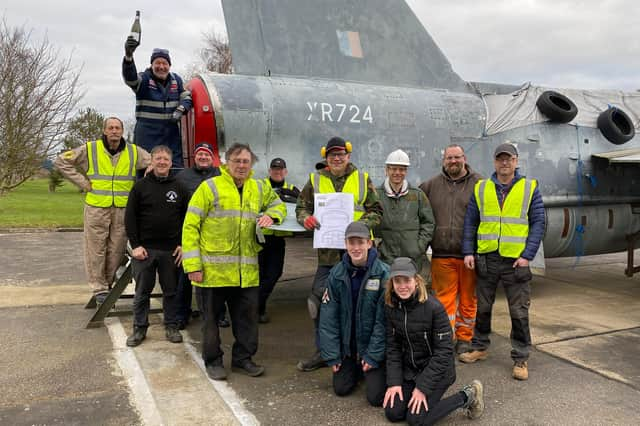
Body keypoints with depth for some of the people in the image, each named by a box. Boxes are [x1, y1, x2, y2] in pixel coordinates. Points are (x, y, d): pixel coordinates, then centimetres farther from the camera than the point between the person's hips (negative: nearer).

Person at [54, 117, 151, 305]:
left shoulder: (134, 152, 6)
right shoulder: (90, 149, 0)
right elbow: (62, 161, 4)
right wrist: (83, 183, -3)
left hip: (122, 210, 2)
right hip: (96, 208, -2)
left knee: (117, 250, 7)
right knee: (96, 249, 2)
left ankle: (108, 283, 23)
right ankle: (99, 288, 13)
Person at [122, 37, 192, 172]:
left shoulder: (176, 80, 10)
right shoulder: (144, 79, -5)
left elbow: (187, 97, 13)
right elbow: (130, 77, -25)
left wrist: (180, 110, -10)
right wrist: (128, 55, -45)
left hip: (171, 133, 4)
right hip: (147, 133, -4)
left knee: (176, 166, 6)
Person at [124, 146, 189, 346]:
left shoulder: (179, 188, 6)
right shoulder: (140, 186, 2)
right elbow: (130, 218, 0)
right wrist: (135, 245, -7)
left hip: (171, 250, 1)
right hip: (144, 249, -1)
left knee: (171, 291, 9)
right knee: (142, 291, 8)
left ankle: (171, 326, 22)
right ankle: (140, 328, 20)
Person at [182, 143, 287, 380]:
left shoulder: (259, 189, 11)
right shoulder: (209, 187, -5)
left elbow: (278, 205, 29)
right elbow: (190, 226, -6)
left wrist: (271, 215, 3)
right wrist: (193, 264, -12)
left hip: (246, 271, 4)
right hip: (213, 270, -4)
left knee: (247, 316, 12)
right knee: (212, 317, 9)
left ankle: (243, 357, 29)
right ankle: (213, 361, 26)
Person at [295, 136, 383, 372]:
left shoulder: (362, 179, 7)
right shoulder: (315, 180, 8)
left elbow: (376, 211, 6)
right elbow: (301, 207, 11)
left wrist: (360, 225, -13)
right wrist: (306, 219, -12)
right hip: (328, 252, 1)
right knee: (318, 302, 1)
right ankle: (323, 352, 17)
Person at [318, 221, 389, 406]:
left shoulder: (383, 273, -18)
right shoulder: (337, 273, -8)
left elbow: (383, 320, -15)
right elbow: (328, 317, -4)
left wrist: (373, 356, -14)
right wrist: (332, 355, -5)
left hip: (373, 346, -3)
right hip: (347, 346, 3)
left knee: (377, 397, -7)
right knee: (340, 388, 5)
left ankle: (372, 369, 24)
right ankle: (356, 369, 35)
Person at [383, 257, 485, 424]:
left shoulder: (434, 307, -24)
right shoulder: (391, 307, -8)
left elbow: (444, 351, -20)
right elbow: (393, 347, -1)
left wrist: (423, 387, -20)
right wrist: (394, 382, -10)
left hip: (437, 370, -5)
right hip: (409, 369, 5)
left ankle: (468, 396, 5)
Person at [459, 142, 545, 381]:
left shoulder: (529, 188, 3)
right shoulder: (481, 189, 8)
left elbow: (538, 223, -1)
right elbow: (470, 222, 8)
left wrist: (528, 255, -10)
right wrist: (468, 252, -1)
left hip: (516, 260, -2)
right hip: (486, 258, 2)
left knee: (519, 312, 3)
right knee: (482, 307, 13)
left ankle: (521, 359, 15)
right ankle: (480, 347, 29)